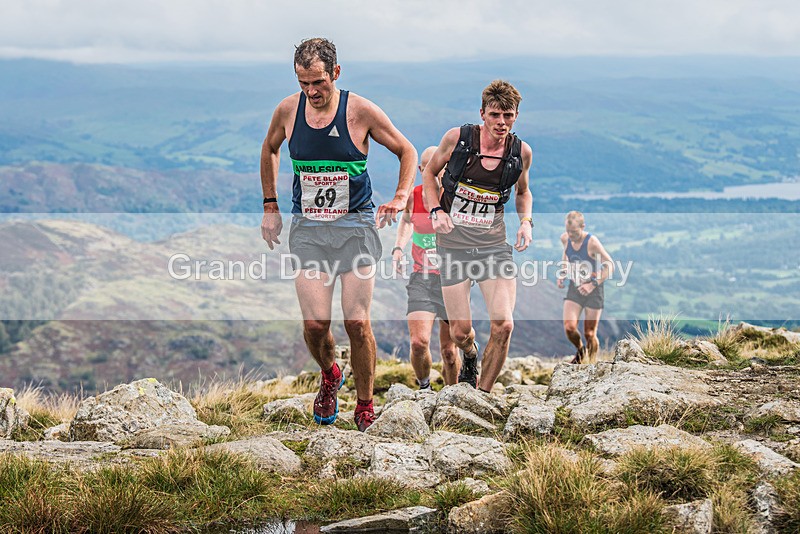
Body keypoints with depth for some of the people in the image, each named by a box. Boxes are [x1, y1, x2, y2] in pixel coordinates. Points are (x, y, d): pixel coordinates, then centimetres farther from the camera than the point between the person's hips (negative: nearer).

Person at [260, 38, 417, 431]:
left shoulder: (361, 112, -8)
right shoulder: (288, 110, -1)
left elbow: (407, 151, 5)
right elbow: (269, 150, 20)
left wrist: (400, 198, -10)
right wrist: (270, 207, 16)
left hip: (355, 225, -2)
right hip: (307, 227, 2)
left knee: (357, 324, -6)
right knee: (315, 324, -8)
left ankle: (365, 409, 11)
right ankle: (329, 376, 25)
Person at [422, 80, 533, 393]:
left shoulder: (522, 152, -2)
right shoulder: (457, 138, -8)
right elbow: (429, 174, 8)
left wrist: (526, 221, 0)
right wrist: (436, 211, -7)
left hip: (494, 244, 1)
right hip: (453, 243, -1)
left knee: (503, 325, -14)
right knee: (459, 331, 1)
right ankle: (470, 356, 40)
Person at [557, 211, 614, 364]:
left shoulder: (592, 242, -21)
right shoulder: (565, 238, -5)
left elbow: (610, 266, -17)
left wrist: (593, 284, -24)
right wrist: (562, 274, 6)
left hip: (593, 291, -4)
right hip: (574, 288, 4)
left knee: (589, 334, 1)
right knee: (569, 328, -11)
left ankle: (592, 362, 23)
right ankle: (580, 351, 20)